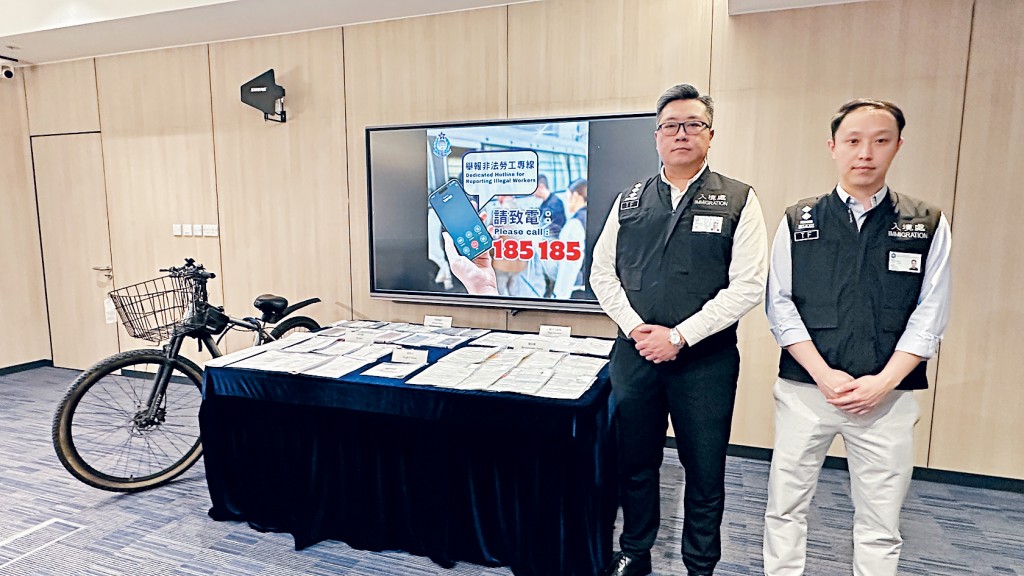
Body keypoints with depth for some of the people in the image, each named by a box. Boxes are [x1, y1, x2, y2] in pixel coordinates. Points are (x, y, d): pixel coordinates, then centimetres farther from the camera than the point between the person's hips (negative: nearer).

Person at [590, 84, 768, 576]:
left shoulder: (738, 201, -2)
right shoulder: (630, 201, 7)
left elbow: (747, 286, -9)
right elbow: (602, 273, 7)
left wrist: (679, 336, -14)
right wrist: (637, 329, -8)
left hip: (705, 360, -2)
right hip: (635, 353, 3)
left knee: (705, 473, 11)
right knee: (635, 465, 15)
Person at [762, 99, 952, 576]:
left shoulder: (928, 226, 4)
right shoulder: (798, 222, 3)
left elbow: (929, 317, 1)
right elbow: (780, 305, -1)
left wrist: (882, 383, -10)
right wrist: (824, 375, -10)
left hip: (888, 395, 1)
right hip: (805, 388, 0)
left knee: (880, 524, 10)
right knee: (785, 509, 8)